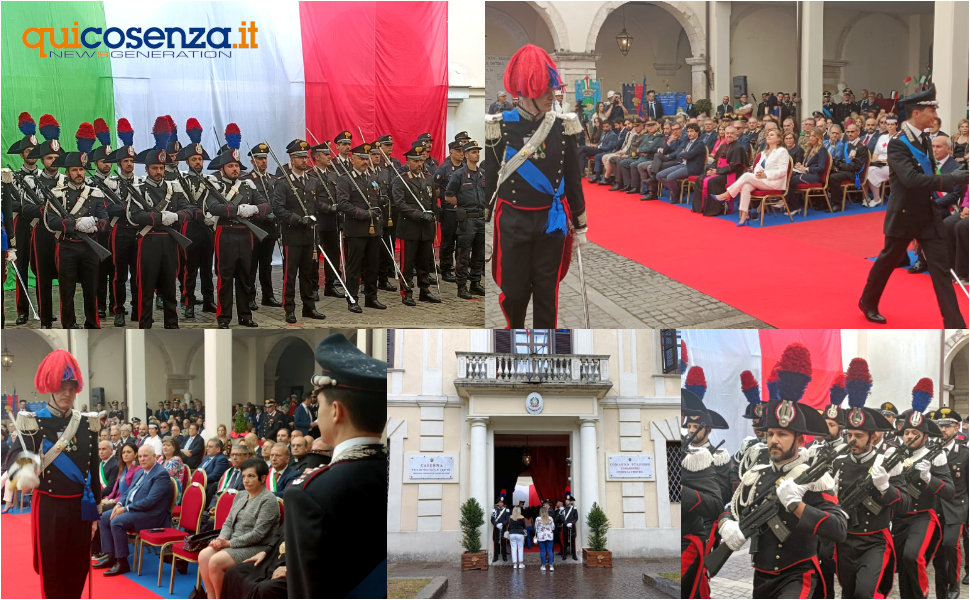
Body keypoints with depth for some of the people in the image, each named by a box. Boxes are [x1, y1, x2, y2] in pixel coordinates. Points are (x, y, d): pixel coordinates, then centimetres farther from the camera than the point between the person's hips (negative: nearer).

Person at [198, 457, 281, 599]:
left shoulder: (269, 500, -10)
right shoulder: (240, 497, 17)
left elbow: (258, 534, -16)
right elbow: (228, 522, 17)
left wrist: (229, 543, -15)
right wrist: (222, 538, -6)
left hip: (258, 548, -8)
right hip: (233, 544, 8)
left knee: (215, 562, -26)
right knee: (204, 555, -16)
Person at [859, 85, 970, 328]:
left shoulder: (924, 140, 6)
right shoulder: (897, 144, -18)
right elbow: (911, 179, -30)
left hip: (928, 214, 6)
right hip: (903, 215, -6)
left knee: (941, 267, -1)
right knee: (887, 262, 13)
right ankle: (868, 303, 37)